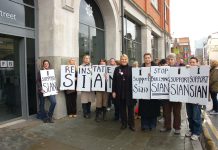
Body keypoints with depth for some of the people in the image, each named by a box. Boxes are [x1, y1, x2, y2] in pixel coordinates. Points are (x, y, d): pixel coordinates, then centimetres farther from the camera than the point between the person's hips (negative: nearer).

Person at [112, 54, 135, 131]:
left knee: (130, 107, 5)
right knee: (122, 108, 10)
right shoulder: (117, 69, 7)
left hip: (129, 92, -2)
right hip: (120, 92, 2)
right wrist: (113, 91, -1)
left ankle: (131, 124, 17)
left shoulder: (131, 68, 1)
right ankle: (124, 123, 23)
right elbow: (114, 81, 4)